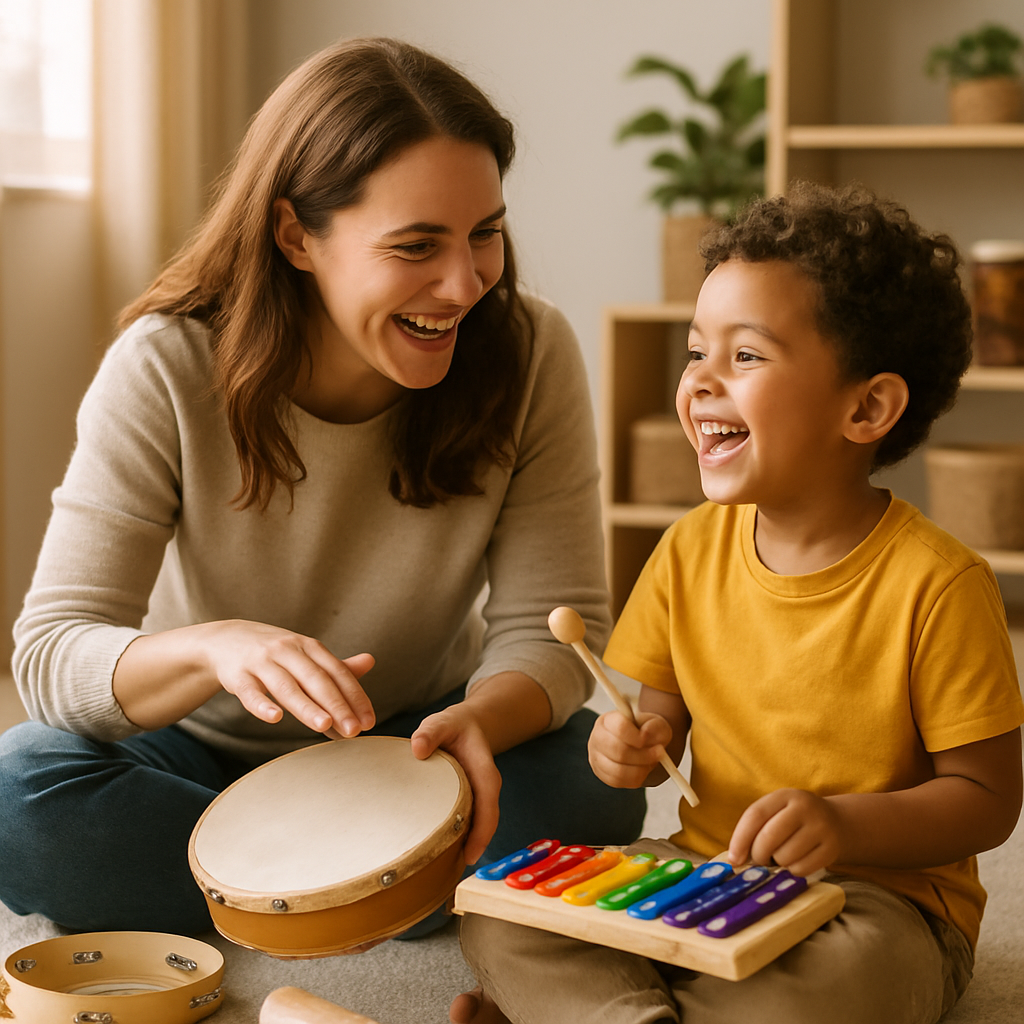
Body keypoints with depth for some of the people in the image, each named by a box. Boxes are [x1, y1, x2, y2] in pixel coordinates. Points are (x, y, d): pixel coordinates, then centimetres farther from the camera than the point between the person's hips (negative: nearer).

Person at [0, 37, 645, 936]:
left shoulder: (529, 355, -16)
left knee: (593, 787, -29)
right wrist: (215, 647, -47)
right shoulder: (166, 369, -21)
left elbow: (550, 627, -15)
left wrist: (478, 721, -40)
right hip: (200, 754, 0)